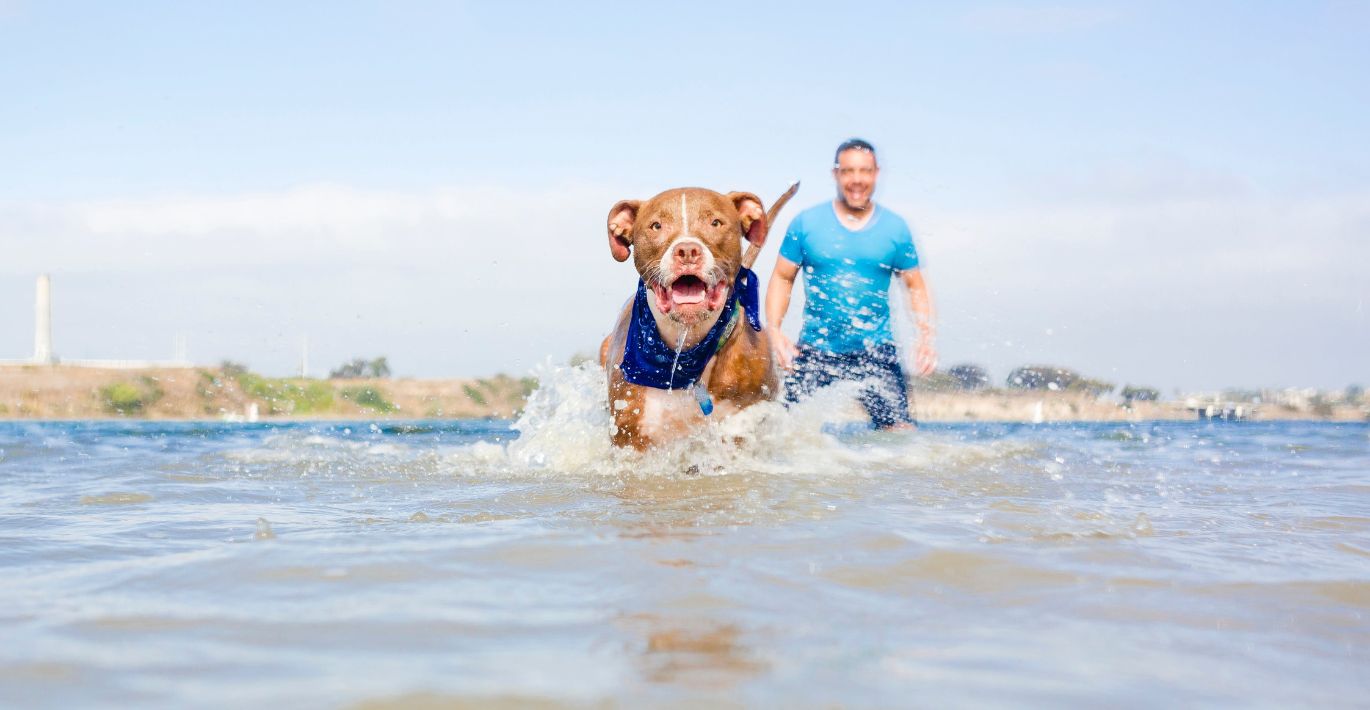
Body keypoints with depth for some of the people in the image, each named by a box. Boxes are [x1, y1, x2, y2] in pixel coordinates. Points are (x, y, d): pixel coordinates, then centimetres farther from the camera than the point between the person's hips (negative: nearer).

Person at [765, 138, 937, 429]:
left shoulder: (895, 228, 5)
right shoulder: (806, 223, 2)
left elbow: (915, 287, 11)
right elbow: (782, 277, 6)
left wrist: (926, 336, -4)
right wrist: (773, 329, -9)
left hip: (875, 350, 0)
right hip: (814, 350, 0)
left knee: (900, 432, -11)